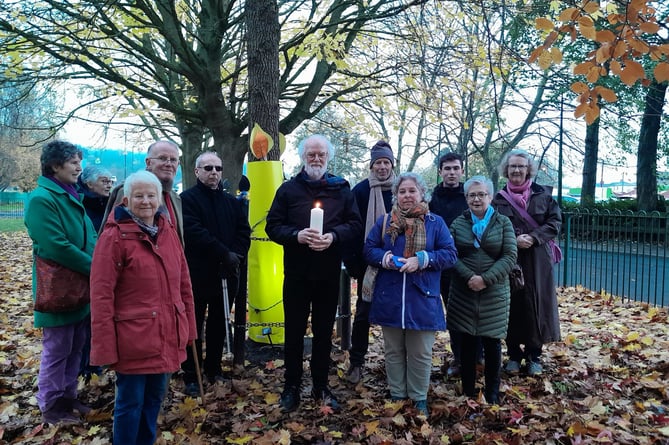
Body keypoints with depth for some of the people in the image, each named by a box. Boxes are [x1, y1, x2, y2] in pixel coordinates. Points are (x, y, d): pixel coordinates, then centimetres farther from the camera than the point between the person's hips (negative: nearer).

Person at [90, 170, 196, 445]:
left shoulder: (168, 232, 7)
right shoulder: (114, 236, -11)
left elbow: (183, 283, 11)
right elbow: (101, 295, -13)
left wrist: (188, 327, 11)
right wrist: (105, 347, -15)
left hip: (166, 337, 6)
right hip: (133, 339, -6)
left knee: (155, 397, 19)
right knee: (130, 403, 8)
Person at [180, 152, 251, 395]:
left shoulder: (232, 201, 14)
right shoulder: (188, 199, -4)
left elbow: (244, 231, 8)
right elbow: (194, 232, -16)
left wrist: (236, 255, -10)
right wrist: (225, 254, -19)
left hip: (227, 274, 5)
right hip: (198, 274, -5)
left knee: (219, 325, 14)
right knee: (194, 326, 3)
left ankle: (214, 369, 28)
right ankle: (191, 376, 13)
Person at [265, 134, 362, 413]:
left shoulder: (341, 189, 5)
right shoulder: (288, 189, 2)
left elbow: (355, 225, 0)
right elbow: (273, 226, -3)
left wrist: (333, 236, -18)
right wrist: (297, 235, -21)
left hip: (329, 274, 1)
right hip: (296, 274, -1)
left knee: (324, 332, 12)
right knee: (294, 331, 7)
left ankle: (321, 386, 26)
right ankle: (292, 386, 21)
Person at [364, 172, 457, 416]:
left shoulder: (435, 223, 2)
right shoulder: (385, 221, 7)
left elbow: (450, 254, -4)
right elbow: (369, 249, 6)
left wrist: (422, 259, -18)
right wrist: (383, 257, -16)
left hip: (422, 300, -1)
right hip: (389, 299, 2)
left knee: (420, 354, 8)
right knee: (393, 351, 13)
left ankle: (419, 398, 26)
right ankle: (396, 395, 29)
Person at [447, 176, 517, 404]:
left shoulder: (503, 223, 3)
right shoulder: (458, 223, 6)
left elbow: (509, 256, -6)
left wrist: (486, 279, -16)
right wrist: (469, 276, -18)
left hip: (494, 294, -1)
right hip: (464, 293, 1)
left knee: (492, 343, 6)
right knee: (467, 342, 7)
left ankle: (492, 393, 22)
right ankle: (468, 391, 21)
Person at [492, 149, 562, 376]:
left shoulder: (542, 194, 5)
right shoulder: (499, 199, 4)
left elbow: (555, 221, 2)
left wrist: (534, 237, -13)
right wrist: (513, 240, -16)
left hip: (537, 261, 0)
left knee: (536, 304, 3)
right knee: (512, 306, 3)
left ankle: (534, 355, 16)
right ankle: (514, 354, 16)